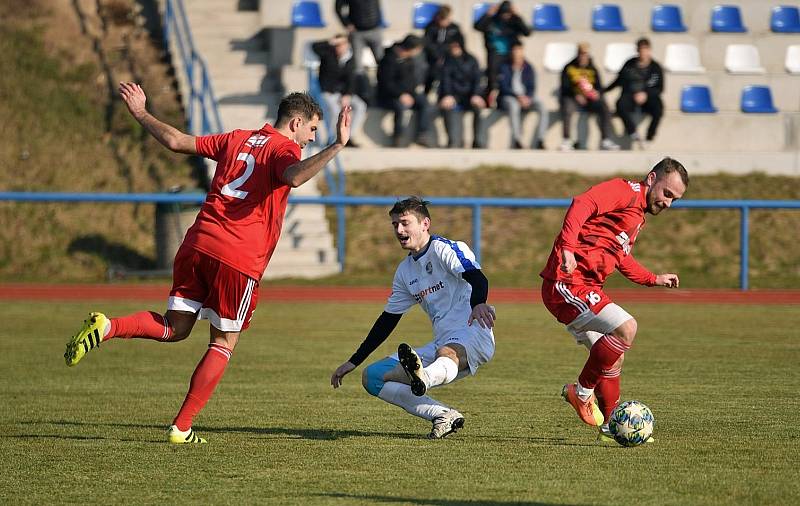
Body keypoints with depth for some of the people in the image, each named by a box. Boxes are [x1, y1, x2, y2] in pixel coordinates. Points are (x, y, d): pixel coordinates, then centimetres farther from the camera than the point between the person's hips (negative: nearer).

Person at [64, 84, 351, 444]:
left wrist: (140, 114, 30)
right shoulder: (284, 149, -1)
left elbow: (176, 141, 18)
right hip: (239, 259, -6)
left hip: (197, 245, 6)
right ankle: (182, 427, 3)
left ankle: (107, 328, -14)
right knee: (224, 344, 7)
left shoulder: (236, 139, 18)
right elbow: (294, 177, -26)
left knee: (174, 328, 13)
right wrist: (337, 147, -28)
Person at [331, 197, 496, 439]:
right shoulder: (405, 271, 19)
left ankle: (424, 378, -81)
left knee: (447, 353, -43)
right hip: (442, 343, 8)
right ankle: (445, 416, -20)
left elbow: (477, 277, -22)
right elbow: (388, 319, 26)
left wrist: (478, 303, -46)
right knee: (371, 377, -4)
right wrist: (353, 362, 24)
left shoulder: (446, 249, -3)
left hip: (472, 333, -8)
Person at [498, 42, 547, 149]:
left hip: (526, 97, 3)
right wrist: (518, 96, -22)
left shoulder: (528, 68, 10)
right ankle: (516, 140, -41)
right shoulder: (505, 68, 0)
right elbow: (504, 87, -7)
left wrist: (527, 98, -15)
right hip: (509, 97, -3)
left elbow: (532, 87, 7)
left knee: (542, 108, -25)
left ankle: (540, 140, -25)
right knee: (513, 106, -39)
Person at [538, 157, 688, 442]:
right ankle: (581, 392, -8)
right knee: (626, 328, -23)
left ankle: (610, 427, 29)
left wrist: (654, 280, 36)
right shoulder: (625, 192, -8)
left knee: (613, 358, 17)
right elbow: (582, 205, -25)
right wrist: (568, 246, -38)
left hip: (586, 288, 11)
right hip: (567, 283, -11)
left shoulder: (638, 218, 23)